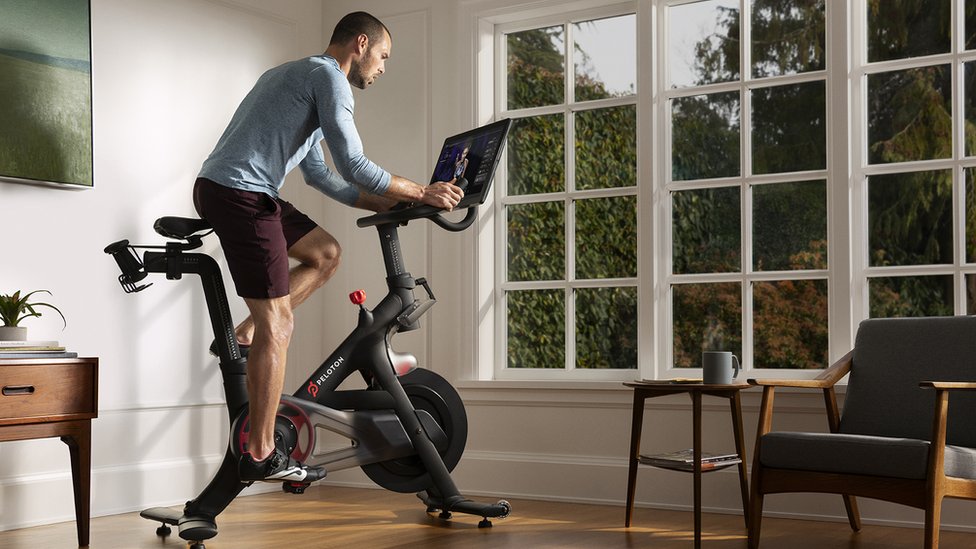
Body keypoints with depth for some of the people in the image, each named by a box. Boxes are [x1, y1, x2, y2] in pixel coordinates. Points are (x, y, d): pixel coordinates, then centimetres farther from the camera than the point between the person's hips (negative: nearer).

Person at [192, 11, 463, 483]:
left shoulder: (296, 74, 27)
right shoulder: (328, 77, -5)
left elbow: (320, 176, 27)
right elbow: (353, 167, -14)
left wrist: (388, 205, 23)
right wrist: (423, 193, -3)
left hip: (221, 189, 10)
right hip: (239, 194, -10)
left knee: (325, 253, 19)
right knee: (277, 323, -8)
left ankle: (243, 336, 11)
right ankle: (261, 455, -4)